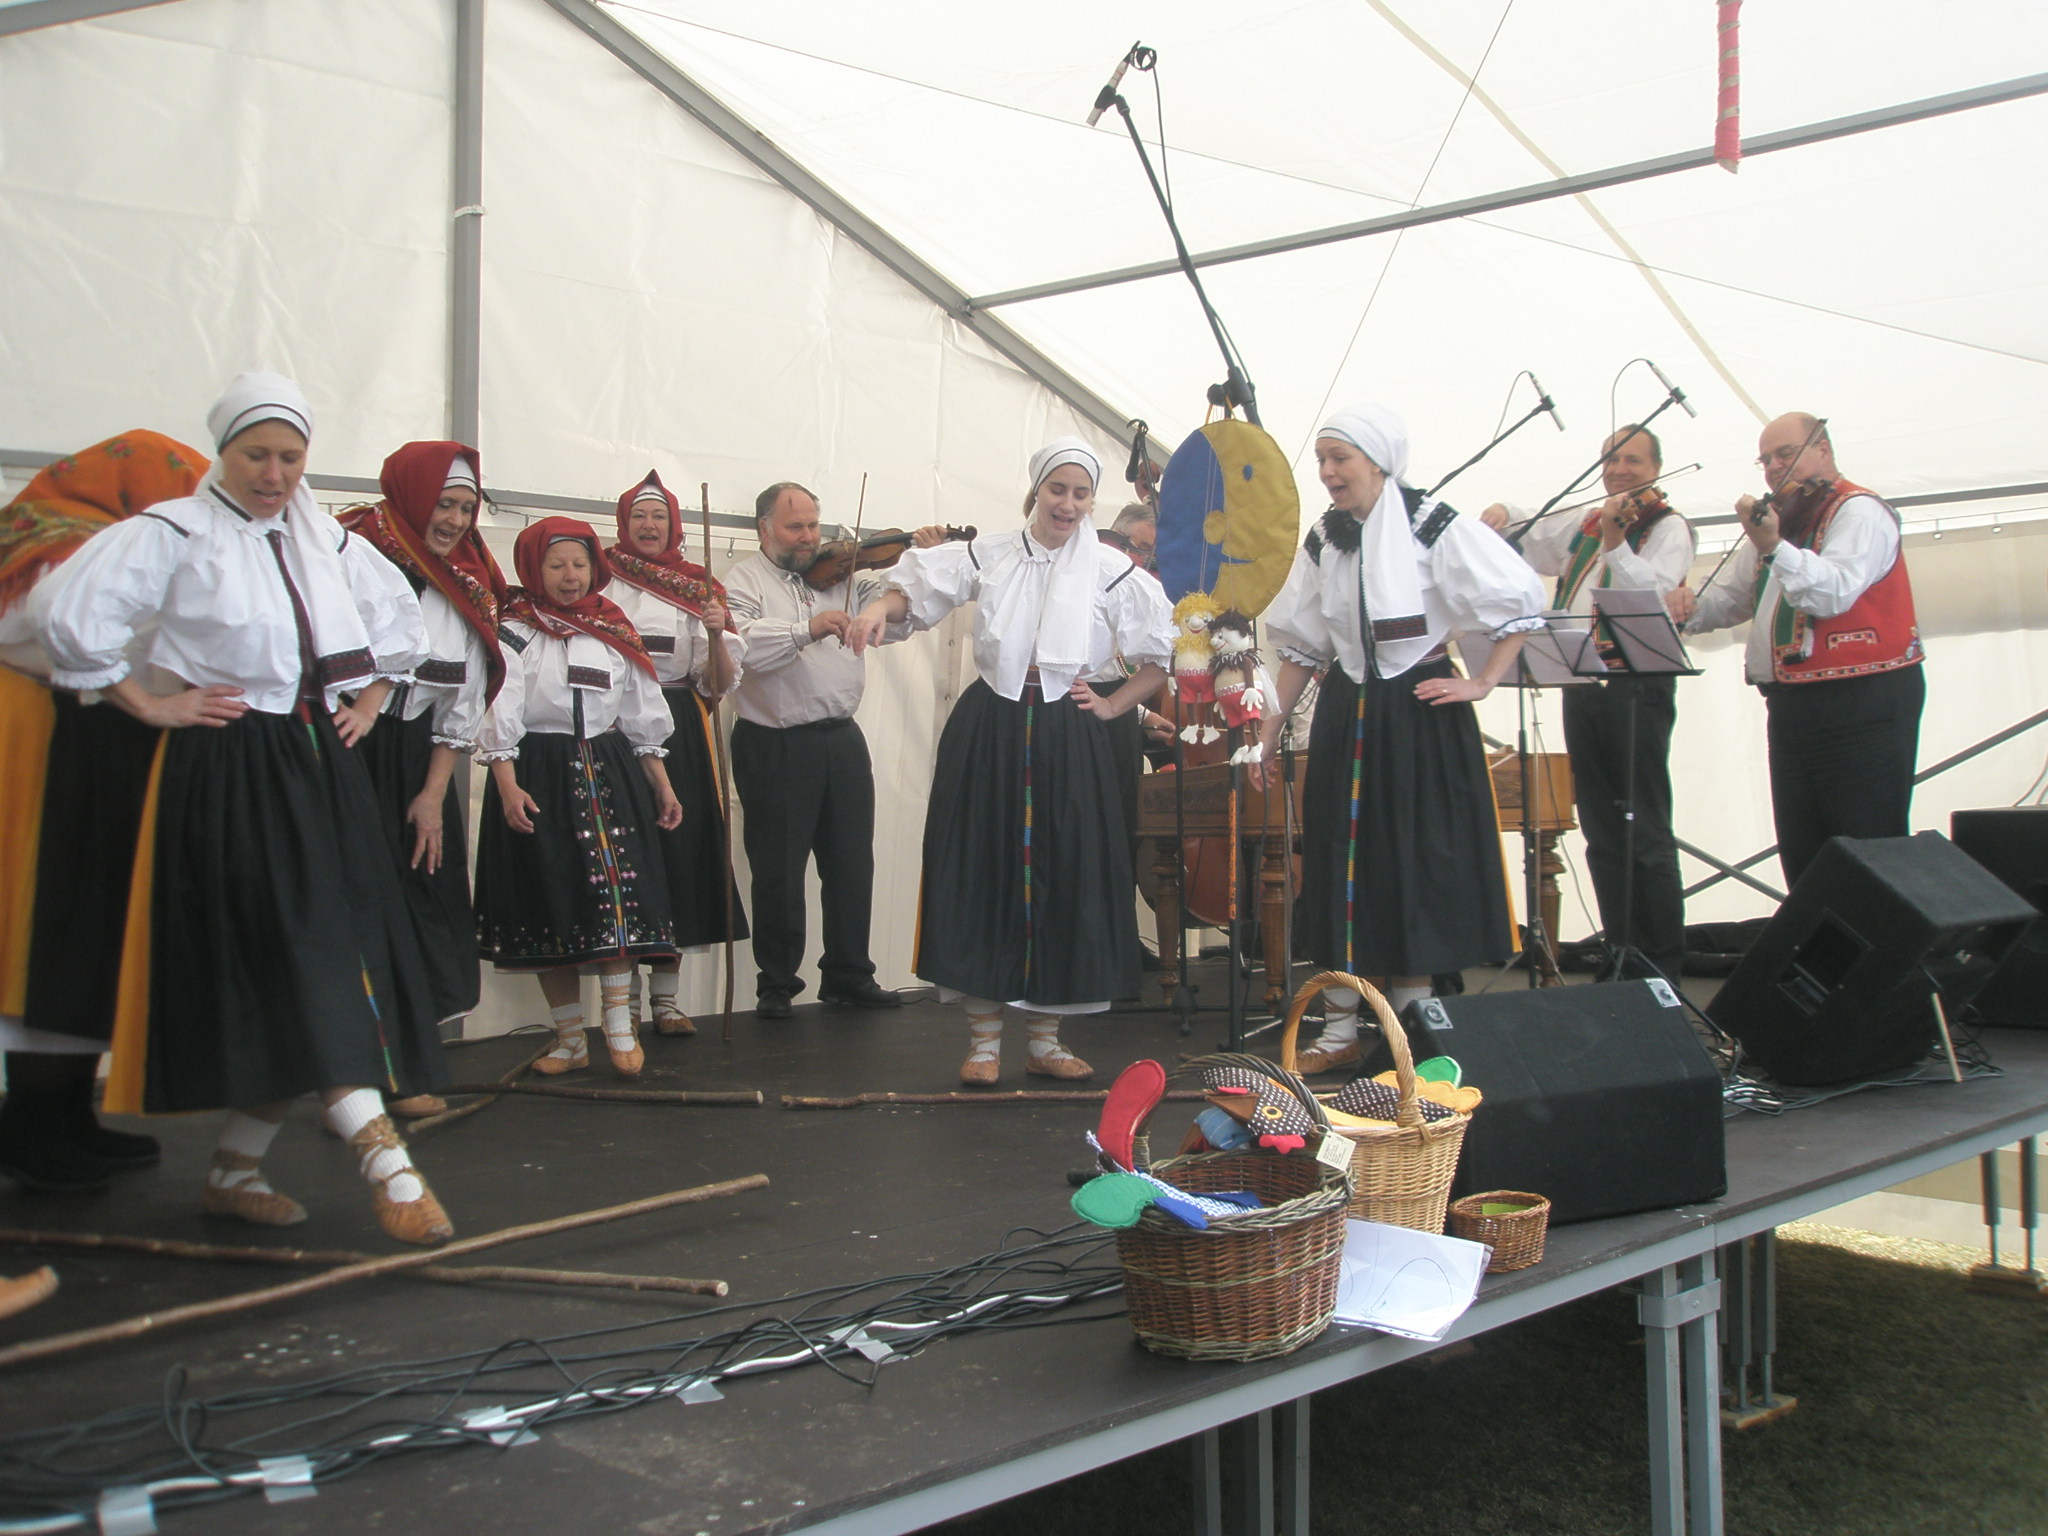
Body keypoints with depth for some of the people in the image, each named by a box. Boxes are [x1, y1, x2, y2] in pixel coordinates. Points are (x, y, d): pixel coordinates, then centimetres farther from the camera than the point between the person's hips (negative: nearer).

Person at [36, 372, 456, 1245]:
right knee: (302, 959, -14)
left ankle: (236, 1168, 15)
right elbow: (72, 611, -13)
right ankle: (384, 1161, -20)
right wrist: (148, 703, -10)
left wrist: (370, 701, 19)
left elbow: (399, 618, 29)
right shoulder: (174, 535, -4)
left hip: (323, 770, 7)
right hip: (230, 772, -6)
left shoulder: (329, 544, 14)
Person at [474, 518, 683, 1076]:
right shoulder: (514, 633, 2)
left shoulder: (615, 632, 13)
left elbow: (643, 716, 16)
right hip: (537, 774, -2)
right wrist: (507, 786, -18)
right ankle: (571, 1039, 11)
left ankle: (619, 1024, -3)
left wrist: (661, 784, 13)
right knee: (550, 900, 2)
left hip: (609, 771, 2)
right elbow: (499, 715, -7)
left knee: (616, 890, -11)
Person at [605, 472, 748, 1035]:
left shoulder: (699, 589, 10)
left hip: (679, 731, 2)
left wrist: (716, 633, -13)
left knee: (679, 849, 1)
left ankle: (665, 994, 12)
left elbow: (718, 685, 4)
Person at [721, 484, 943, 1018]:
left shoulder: (845, 576, 14)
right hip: (775, 748, -5)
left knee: (852, 866, 11)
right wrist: (807, 629, -32)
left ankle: (849, 975, 23)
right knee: (779, 873, 3)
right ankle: (776, 984, 16)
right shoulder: (742, 581, -1)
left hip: (842, 741, 5)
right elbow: (742, 644, -20)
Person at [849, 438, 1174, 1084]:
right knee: (982, 871, -1)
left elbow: (1161, 657, 9)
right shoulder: (988, 556, 5)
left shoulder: (1112, 572, 4)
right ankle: (984, 1037, 9)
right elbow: (918, 586, 1)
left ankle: (1044, 1038, 15)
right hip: (987, 732, 0)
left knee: (1063, 878, 2)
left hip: (1069, 738, 1)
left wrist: (1111, 707, 1)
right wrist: (881, 606, -19)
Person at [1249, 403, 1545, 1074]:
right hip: (1345, 714, 5)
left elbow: (1521, 597, -8)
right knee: (1341, 861, 5)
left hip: (1419, 713, -5)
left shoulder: (1433, 526, -10)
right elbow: (1301, 646, 12)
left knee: (1416, 864, -2)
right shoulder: (1322, 541, 7)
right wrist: (1269, 730, 9)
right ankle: (1340, 1030, 13)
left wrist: (1482, 683, -12)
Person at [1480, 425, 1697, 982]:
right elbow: (1522, 543, 31)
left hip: (1637, 688, -7)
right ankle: (1621, 956, 15)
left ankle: (1663, 971, -2)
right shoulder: (1582, 527, 19)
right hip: (1581, 686, 7)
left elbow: (1654, 592, -17)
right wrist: (1501, 514, 10)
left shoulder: (1668, 528, 0)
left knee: (1646, 836, -7)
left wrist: (1615, 543, -28)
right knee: (1602, 836, 8)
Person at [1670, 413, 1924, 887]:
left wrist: (1773, 547, -38)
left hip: (1862, 708, -8)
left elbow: (1834, 594, -24)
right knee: (1801, 861, 11)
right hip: (1790, 706, 8)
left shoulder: (1860, 511, -7)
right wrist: (1690, 608, 0)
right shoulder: (1779, 522, 19)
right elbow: (1729, 598, 23)